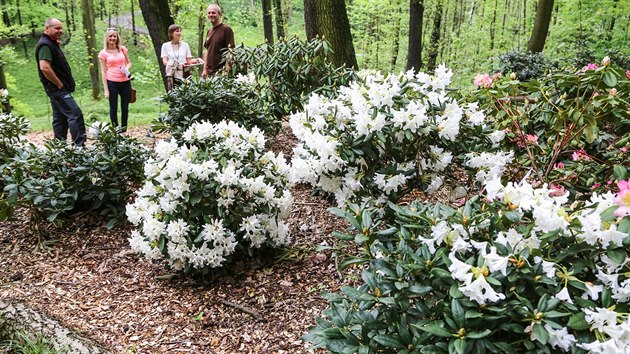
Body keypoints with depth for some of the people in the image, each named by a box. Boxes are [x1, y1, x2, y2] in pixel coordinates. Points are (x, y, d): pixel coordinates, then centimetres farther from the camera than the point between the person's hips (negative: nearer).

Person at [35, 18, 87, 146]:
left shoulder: (51, 43, 17)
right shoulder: (45, 45, -15)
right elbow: (45, 68, -27)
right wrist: (60, 84, -19)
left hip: (58, 89, 10)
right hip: (57, 88, -10)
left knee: (60, 118, 12)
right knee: (75, 114, -16)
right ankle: (79, 146, -19)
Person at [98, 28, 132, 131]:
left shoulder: (122, 49, 6)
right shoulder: (103, 53, -1)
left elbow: (129, 63, 18)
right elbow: (103, 72, 0)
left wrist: (126, 68, -7)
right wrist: (106, 90, -5)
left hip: (125, 81, 3)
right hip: (112, 82, -2)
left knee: (125, 107, 8)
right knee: (113, 108, 3)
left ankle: (124, 129, 18)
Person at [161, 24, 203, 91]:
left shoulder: (185, 45, 13)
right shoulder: (165, 46, 10)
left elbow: (189, 61, 11)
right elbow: (164, 61, 0)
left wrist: (197, 60, -10)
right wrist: (170, 64, -22)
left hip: (183, 75, 1)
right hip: (172, 75, 0)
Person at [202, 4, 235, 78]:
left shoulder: (226, 29, -6)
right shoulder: (209, 31, 16)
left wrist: (227, 70, -17)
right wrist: (205, 69, 15)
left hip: (221, 72, -7)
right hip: (209, 72, 7)